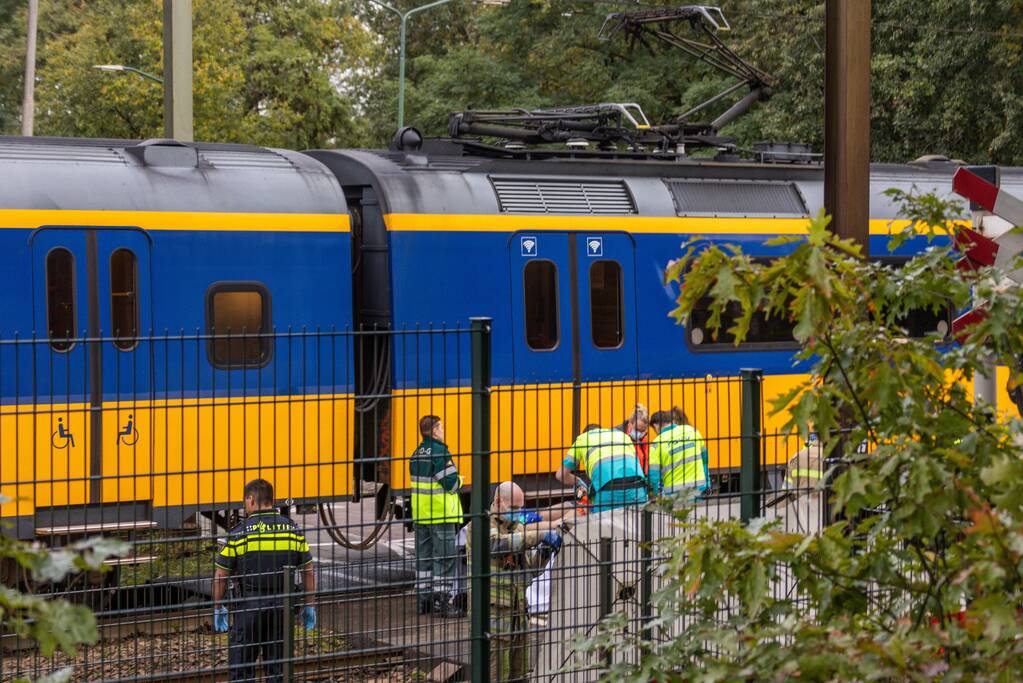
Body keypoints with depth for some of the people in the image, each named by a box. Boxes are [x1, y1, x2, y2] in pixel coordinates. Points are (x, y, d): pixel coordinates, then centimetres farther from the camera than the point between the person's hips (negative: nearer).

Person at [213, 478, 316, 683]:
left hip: (250, 607, -3)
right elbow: (308, 572, 8)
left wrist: (218, 608, 10)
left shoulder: (239, 533, -6)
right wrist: (309, 606, 17)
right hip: (283, 605, 3)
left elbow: (220, 576, -2)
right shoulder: (293, 530, 4)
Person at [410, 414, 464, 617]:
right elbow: (451, 483, -20)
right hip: (441, 515, -8)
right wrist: (459, 481, 2)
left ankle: (423, 599, 16)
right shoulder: (440, 453, -16)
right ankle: (443, 600, -1)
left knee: (423, 558, 12)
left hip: (420, 514, 8)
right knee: (444, 558, -1)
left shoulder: (416, 454, 10)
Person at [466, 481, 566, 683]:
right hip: (493, 614, -8)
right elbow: (500, 543, -29)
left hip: (518, 613, 8)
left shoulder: (517, 527, 15)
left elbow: (529, 570, 16)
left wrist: (544, 552, -3)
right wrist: (541, 535, -32)